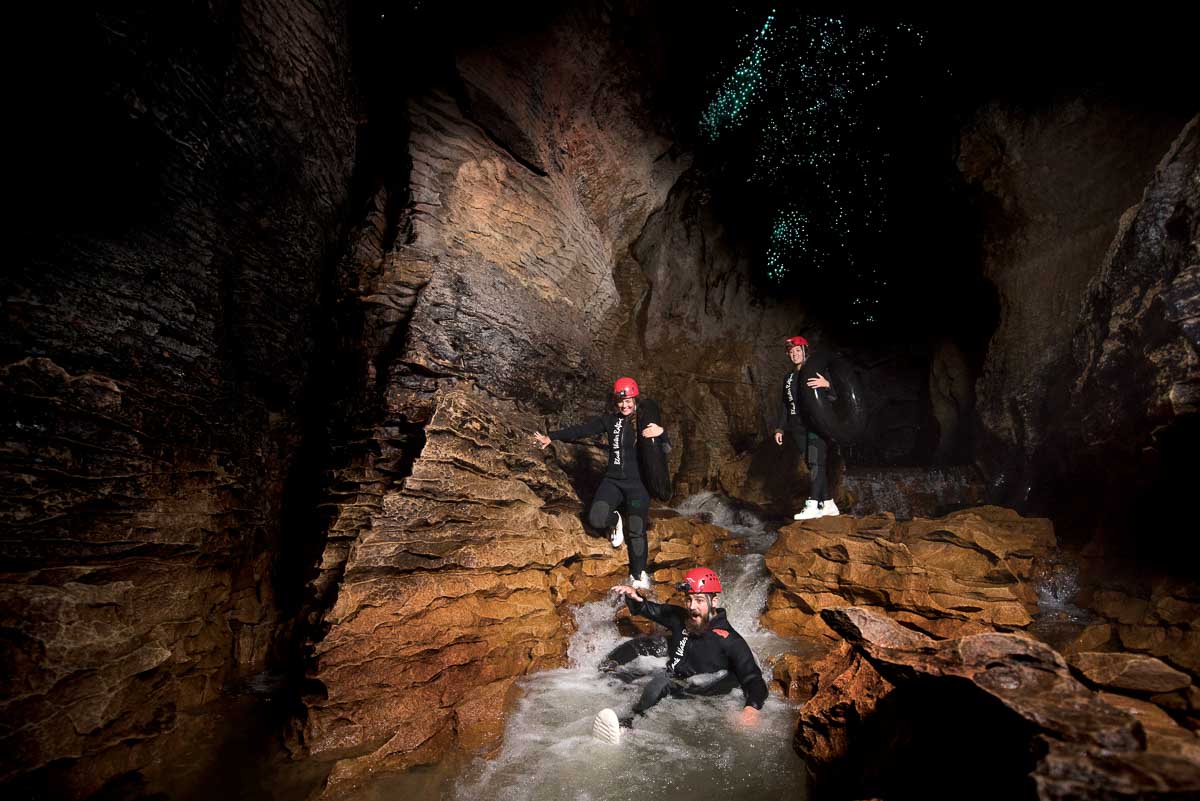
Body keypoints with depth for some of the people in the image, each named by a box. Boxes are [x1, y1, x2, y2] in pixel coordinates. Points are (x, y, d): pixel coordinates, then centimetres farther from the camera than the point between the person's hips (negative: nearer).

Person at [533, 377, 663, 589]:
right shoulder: (609, 421, 5)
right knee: (596, 519, -19)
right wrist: (551, 437, 6)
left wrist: (660, 432, -32)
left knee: (637, 531, 0)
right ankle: (615, 520, 16)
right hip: (612, 481, 2)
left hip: (637, 484, -2)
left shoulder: (646, 422, -2)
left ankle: (638, 575, 21)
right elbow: (580, 430, 7)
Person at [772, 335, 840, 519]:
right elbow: (783, 404, 22)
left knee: (816, 463, -15)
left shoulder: (817, 369, 0)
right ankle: (828, 504, 13)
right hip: (799, 428, 7)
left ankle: (812, 504, -20)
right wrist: (779, 428, 17)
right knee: (813, 465, 7)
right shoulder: (789, 377, 20)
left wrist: (827, 384, -34)